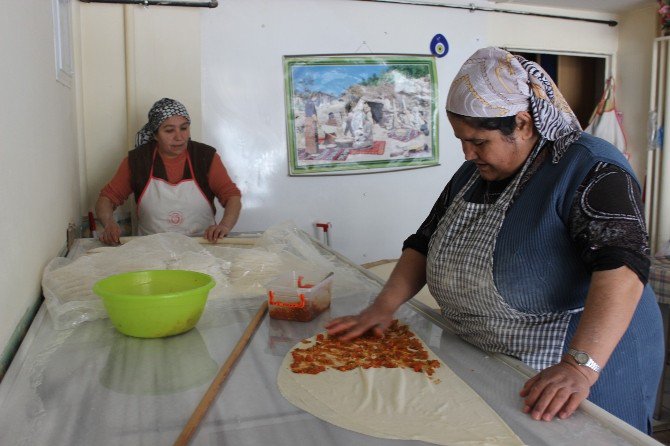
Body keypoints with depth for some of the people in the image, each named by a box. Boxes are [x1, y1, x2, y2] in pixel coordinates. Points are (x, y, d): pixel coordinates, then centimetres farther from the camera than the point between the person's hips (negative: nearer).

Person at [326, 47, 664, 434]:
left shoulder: (589, 169, -18)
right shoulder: (472, 174, 5)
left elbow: (621, 265, -31)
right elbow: (425, 243, 7)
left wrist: (580, 366, -41)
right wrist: (384, 306, -5)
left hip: (592, 358, -6)